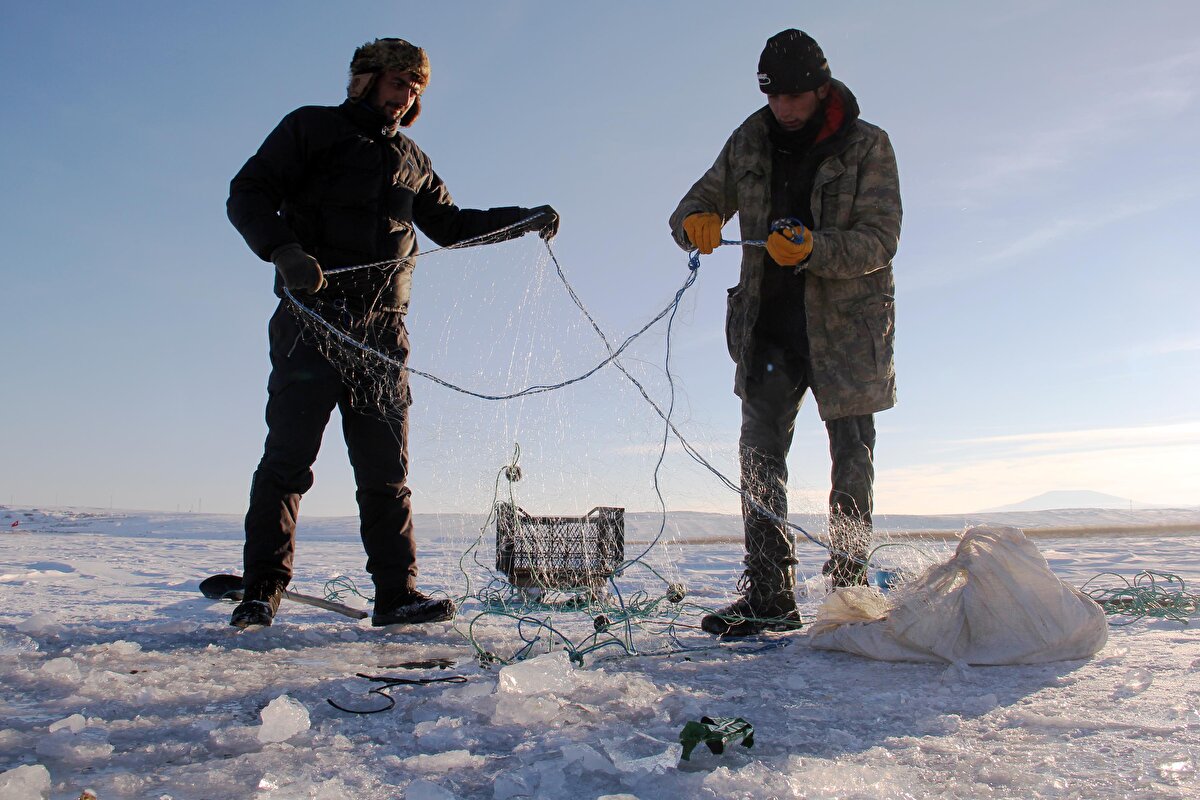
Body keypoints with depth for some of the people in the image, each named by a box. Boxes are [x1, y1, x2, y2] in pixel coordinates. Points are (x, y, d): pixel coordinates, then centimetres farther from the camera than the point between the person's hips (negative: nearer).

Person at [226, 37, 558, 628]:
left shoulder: (410, 160, 25)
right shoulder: (313, 128, 11)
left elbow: (450, 224, 31)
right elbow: (248, 195, 3)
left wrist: (523, 220, 18)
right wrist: (284, 251, -17)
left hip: (382, 327, 4)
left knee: (387, 467, 1)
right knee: (288, 457, -5)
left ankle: (396, 592, 2)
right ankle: (262, 592, 3)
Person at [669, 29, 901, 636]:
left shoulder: (867, 147, -6)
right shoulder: (750, 141, 5)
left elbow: (881, 239, -14)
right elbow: (699, 203, 6)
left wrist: (814, 248, -32)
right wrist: (696, 223, -19)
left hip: (847, 321, -3)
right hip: (769, 321, 3)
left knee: (852, 459, 4)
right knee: (759, 451, -4)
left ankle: (849, 589, 16)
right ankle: (769, 595, 1)